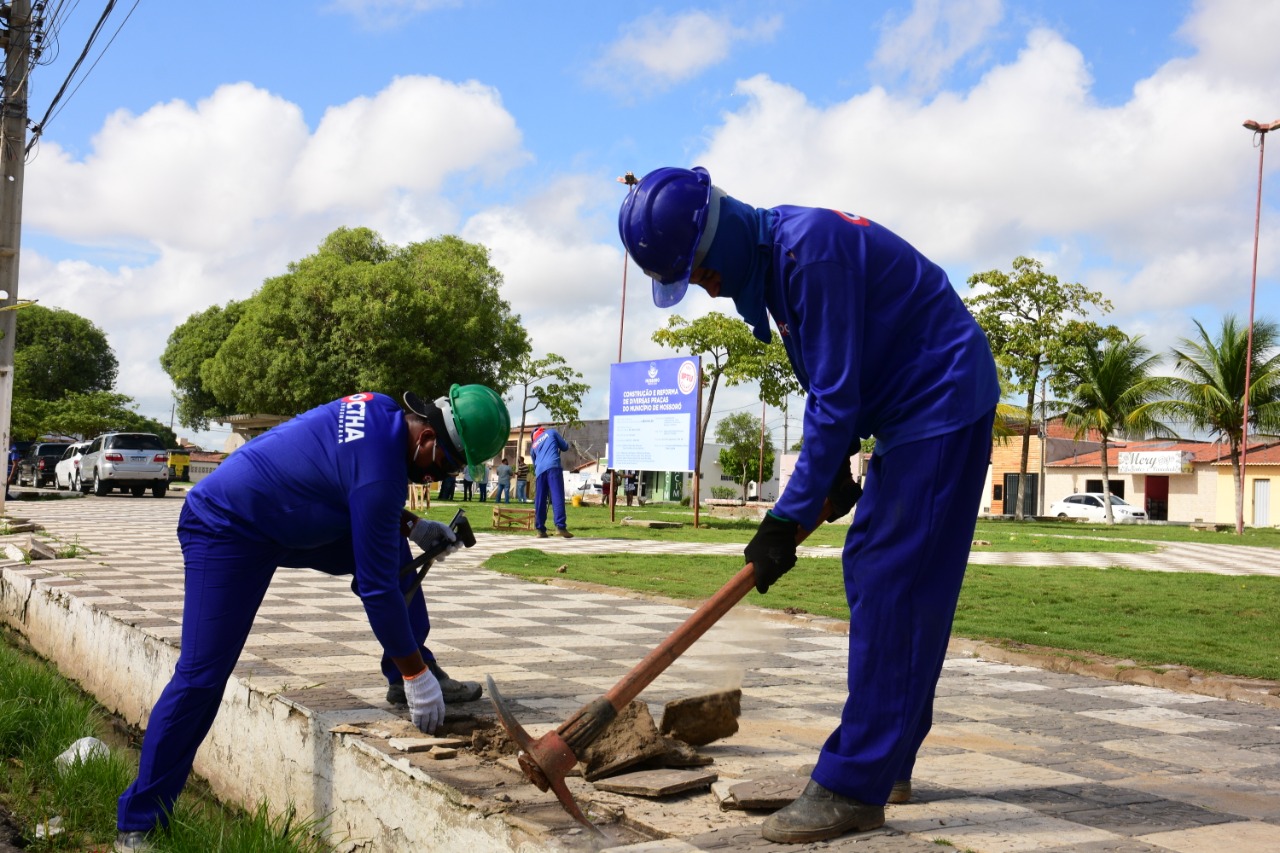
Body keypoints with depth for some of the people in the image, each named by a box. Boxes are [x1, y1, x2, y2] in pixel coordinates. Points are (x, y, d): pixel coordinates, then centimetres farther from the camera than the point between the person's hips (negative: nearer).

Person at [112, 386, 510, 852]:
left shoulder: (381, 411, -5)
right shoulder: (381, 465, -31)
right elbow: (377, 586, -25)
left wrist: (411, 526, 5)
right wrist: (416, 674, -16)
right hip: (225, 530, -10)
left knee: (392, 555, 8)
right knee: (202, 675, -11)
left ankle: (403, 677, 17)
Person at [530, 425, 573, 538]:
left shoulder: (533, 446, 29)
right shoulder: (551, 432, 20)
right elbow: (565, 447, 20)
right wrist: (556, 446, 40)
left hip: (540, 471, 4)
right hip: (553, 467, -4)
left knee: (540, 500, 7)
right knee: (557, 496, -11)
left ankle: (540, 530, 5)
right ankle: (560, 526, -23)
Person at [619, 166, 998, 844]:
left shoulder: (812, 248, -24)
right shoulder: (766, 260, 7)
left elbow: (836, 396, -25)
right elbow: (830, 385, 18)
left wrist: (788, 519, -23)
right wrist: (834, 467, 15)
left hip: (945, 402, -10)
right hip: (907, 412, 10)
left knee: (889, 585, -13)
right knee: (870, 573, 11)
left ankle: (854, 788, -10)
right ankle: (889, 764, 21)